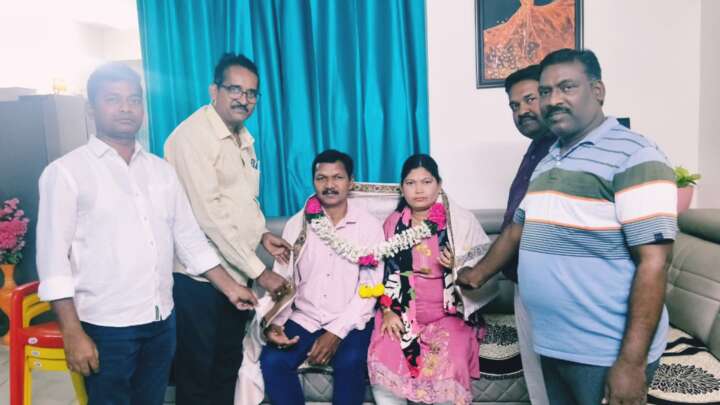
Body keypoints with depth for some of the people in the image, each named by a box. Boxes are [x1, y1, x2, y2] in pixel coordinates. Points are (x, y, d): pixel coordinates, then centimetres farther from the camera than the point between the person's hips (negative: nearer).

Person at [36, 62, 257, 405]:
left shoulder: (161, 170, 9)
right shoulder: (66, 172, -6)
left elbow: (189, 237, 12)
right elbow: (53, 256, -9)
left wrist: (229, 287, 8)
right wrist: (73, 334, -14)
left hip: (162, 320, 5)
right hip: (106, 326, -5)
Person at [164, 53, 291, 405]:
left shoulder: (245, 138, 10)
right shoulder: (192, 136, -17)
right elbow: (209, 215, -23)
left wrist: (262, 234, 3)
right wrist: (259, 271, -21)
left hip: (236, 272, 8)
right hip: (200, 276, -8)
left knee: (229, 363, 19)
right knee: (196, 374, 8)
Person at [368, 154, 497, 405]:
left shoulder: (461, 220, -4)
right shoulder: (393, 223, 7)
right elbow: (386, 271, 11)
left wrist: (458, 267, -23)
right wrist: (388, 310, -2)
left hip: (449, 312, -2)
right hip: (402, 313, 3)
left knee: (446, 369, -29)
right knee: (381, 363, -22)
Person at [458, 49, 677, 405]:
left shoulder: (634, 157, -13)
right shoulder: (548, 161, 11)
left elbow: (652, 264, -18)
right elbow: (518, 228, 22)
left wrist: (632, 362, -21)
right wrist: (480, 272, 28)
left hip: (606, 355, -7)